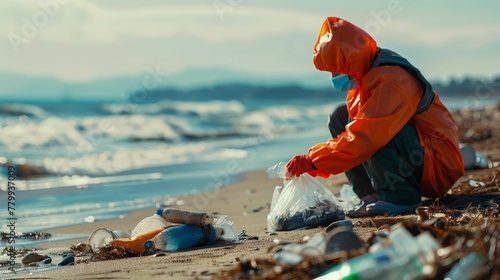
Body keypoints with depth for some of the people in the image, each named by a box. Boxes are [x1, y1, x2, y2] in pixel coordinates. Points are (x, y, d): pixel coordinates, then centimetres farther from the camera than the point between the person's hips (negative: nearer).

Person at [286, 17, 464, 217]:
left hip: (438, 165, -10)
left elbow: (364, 137, -33)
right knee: (340, 116, 6)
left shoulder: (390, 79, -24)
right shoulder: (366, 74, 6)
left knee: (373, 127, -30)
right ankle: (374, 196, 1)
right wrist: (313, 160, -1)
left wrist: (311, 161, -27)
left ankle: (399, 198, -18)